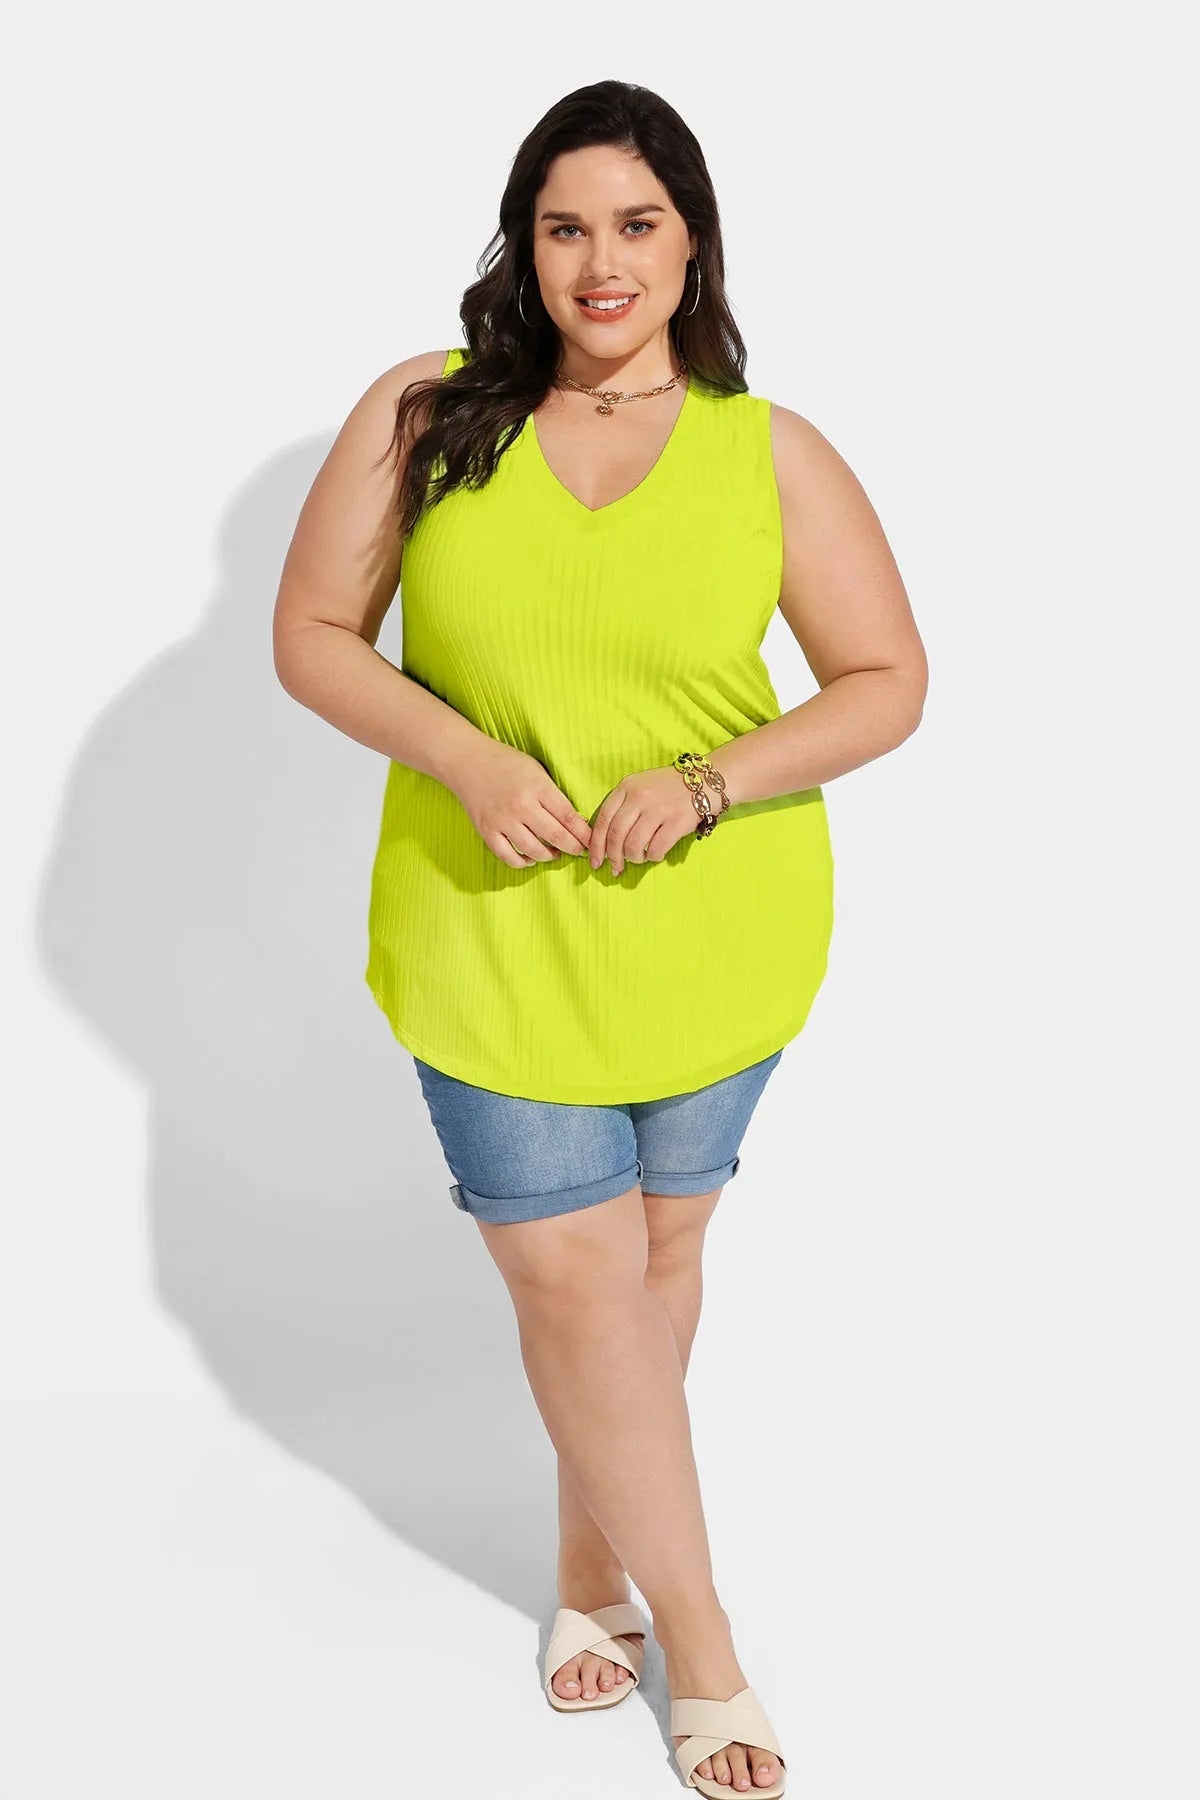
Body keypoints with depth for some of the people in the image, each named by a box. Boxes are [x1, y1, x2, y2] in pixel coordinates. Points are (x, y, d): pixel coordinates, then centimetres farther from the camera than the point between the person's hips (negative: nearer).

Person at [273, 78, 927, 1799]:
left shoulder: (772, 454, -5)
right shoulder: (424, 415, -4)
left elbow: (888, 682, -3)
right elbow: (312, 634, -1)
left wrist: (707, 780, -18)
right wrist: (465, 758, -17)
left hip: (716, 945, 1)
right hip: (494, 936, 0)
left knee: (658, 1248, 15)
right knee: (573, 1278, 2)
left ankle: (595, 1551, 40)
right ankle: (701, 1644, 21)